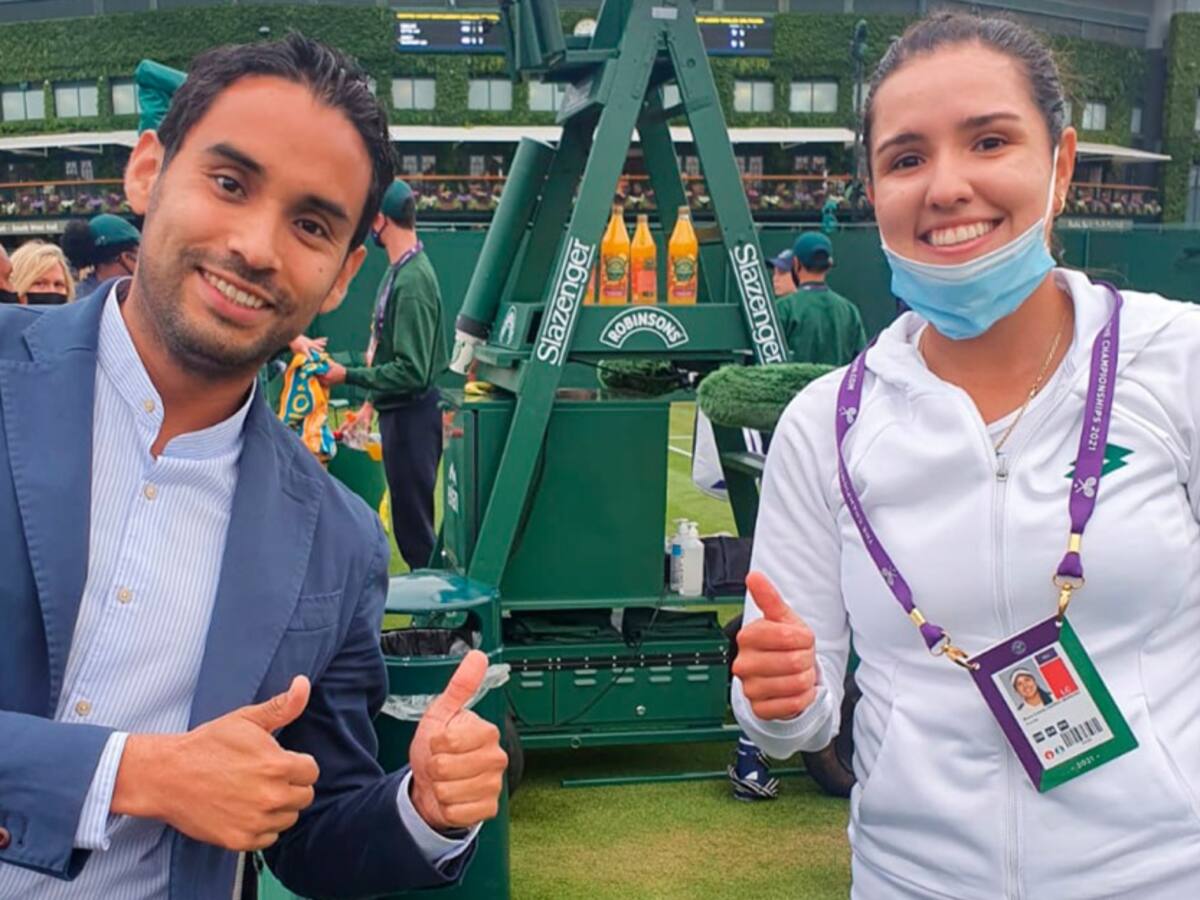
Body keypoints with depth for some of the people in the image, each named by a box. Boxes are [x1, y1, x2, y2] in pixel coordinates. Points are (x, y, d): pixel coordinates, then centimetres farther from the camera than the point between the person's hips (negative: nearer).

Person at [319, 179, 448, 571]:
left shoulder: (412, 281, -21)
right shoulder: (400, 270, 9)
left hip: (412, 416, -10)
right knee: (408, 520, 18)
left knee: (413, 524, -1)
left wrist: (349, 376, -16)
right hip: (397, 410, 10)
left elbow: (412, 372, -24)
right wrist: (373, 402, 18)